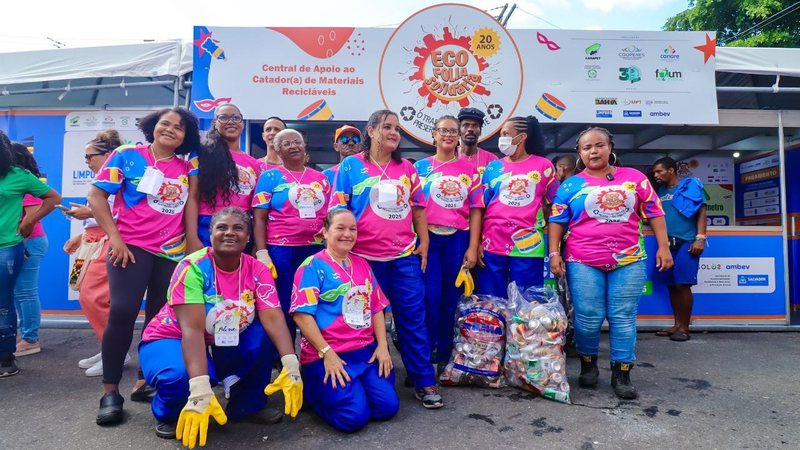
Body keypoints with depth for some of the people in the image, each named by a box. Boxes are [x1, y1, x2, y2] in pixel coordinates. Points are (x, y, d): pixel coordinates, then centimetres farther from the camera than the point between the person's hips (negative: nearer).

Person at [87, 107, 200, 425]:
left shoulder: (187, 169, 10)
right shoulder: (128, 155, 1)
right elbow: (96, 195, -3)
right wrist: (114, 237, -10)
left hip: (172, 253, 4)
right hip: (131, 247, -4)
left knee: (160, 318, 7)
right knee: (122, 312, -14)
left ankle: (145, 382, 21)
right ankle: (110, 391, -1)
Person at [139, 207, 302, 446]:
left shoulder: (257, 271, -12)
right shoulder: (193, 267, -24)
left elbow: (273, 319, -23)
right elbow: (192, 329, -34)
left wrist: (291, 365, -40)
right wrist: (200, 389, -46)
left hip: (224, 347, 4)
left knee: (265, 335, -23)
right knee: (180, 376, -37)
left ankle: (247, 406, -1)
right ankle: (167, 414, 1)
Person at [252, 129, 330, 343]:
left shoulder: (320, 178, 13)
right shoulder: (270, 177, 3)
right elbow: (259, 218, -2)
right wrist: (261, 252, -11)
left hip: (316, 250, 3)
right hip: (281, 250, -3)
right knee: (283, 308, 4)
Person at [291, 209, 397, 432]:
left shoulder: (362, 264, 13)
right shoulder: (313, 266, -6)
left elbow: (376, 307, 14)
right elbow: (302, 314, -13)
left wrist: (382, 345, 2)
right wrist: (327, 353, -16)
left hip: (367, 351, 6)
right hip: (326, 355, -6)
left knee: (388, 407, -7)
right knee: (354, 417, -17)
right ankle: (315, 392, 12)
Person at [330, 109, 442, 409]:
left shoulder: (407, 168, 12)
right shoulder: (351, 165, 2)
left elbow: (418, 207, 14)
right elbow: (339, 209, -1)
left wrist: (424, 242, 9)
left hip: (405, 256, 3)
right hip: (365, 257, -2)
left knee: (413, 317, 3)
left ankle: (424, 382, 11)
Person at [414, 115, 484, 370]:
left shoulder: (469, 170, 8)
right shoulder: (421, 167, 7)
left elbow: (476, 210, 4)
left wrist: (473, 247, -2)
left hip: (459, 239, 1)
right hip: (429, 237, -1)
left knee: (453, 297, 6)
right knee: (431, 295, -4)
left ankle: (446, 354, 21)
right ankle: (427, 352, 12)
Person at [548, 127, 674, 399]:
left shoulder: (634, 177, 9)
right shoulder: (571, 184, 5)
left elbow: (654, 213, 11)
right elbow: (557, 221, 5)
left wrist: (663, 247, 5)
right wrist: (554, 253, -4)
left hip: (628, 261, 1)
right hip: (582, 262, -1)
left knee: (624, 318, 4)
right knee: (588, 318, 1)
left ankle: (622, 373, 15)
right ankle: (588, 364, 23)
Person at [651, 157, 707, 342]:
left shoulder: (690, 185, 1)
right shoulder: (661, 191, 19)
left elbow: (701, 211, -5)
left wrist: (700, 238, -14)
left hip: (686, 242, -6)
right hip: (668, 243, 6)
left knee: (682, 284, -8)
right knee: (672, 285, 6)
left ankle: (684, 328, 0)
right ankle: (677, 325, 13)